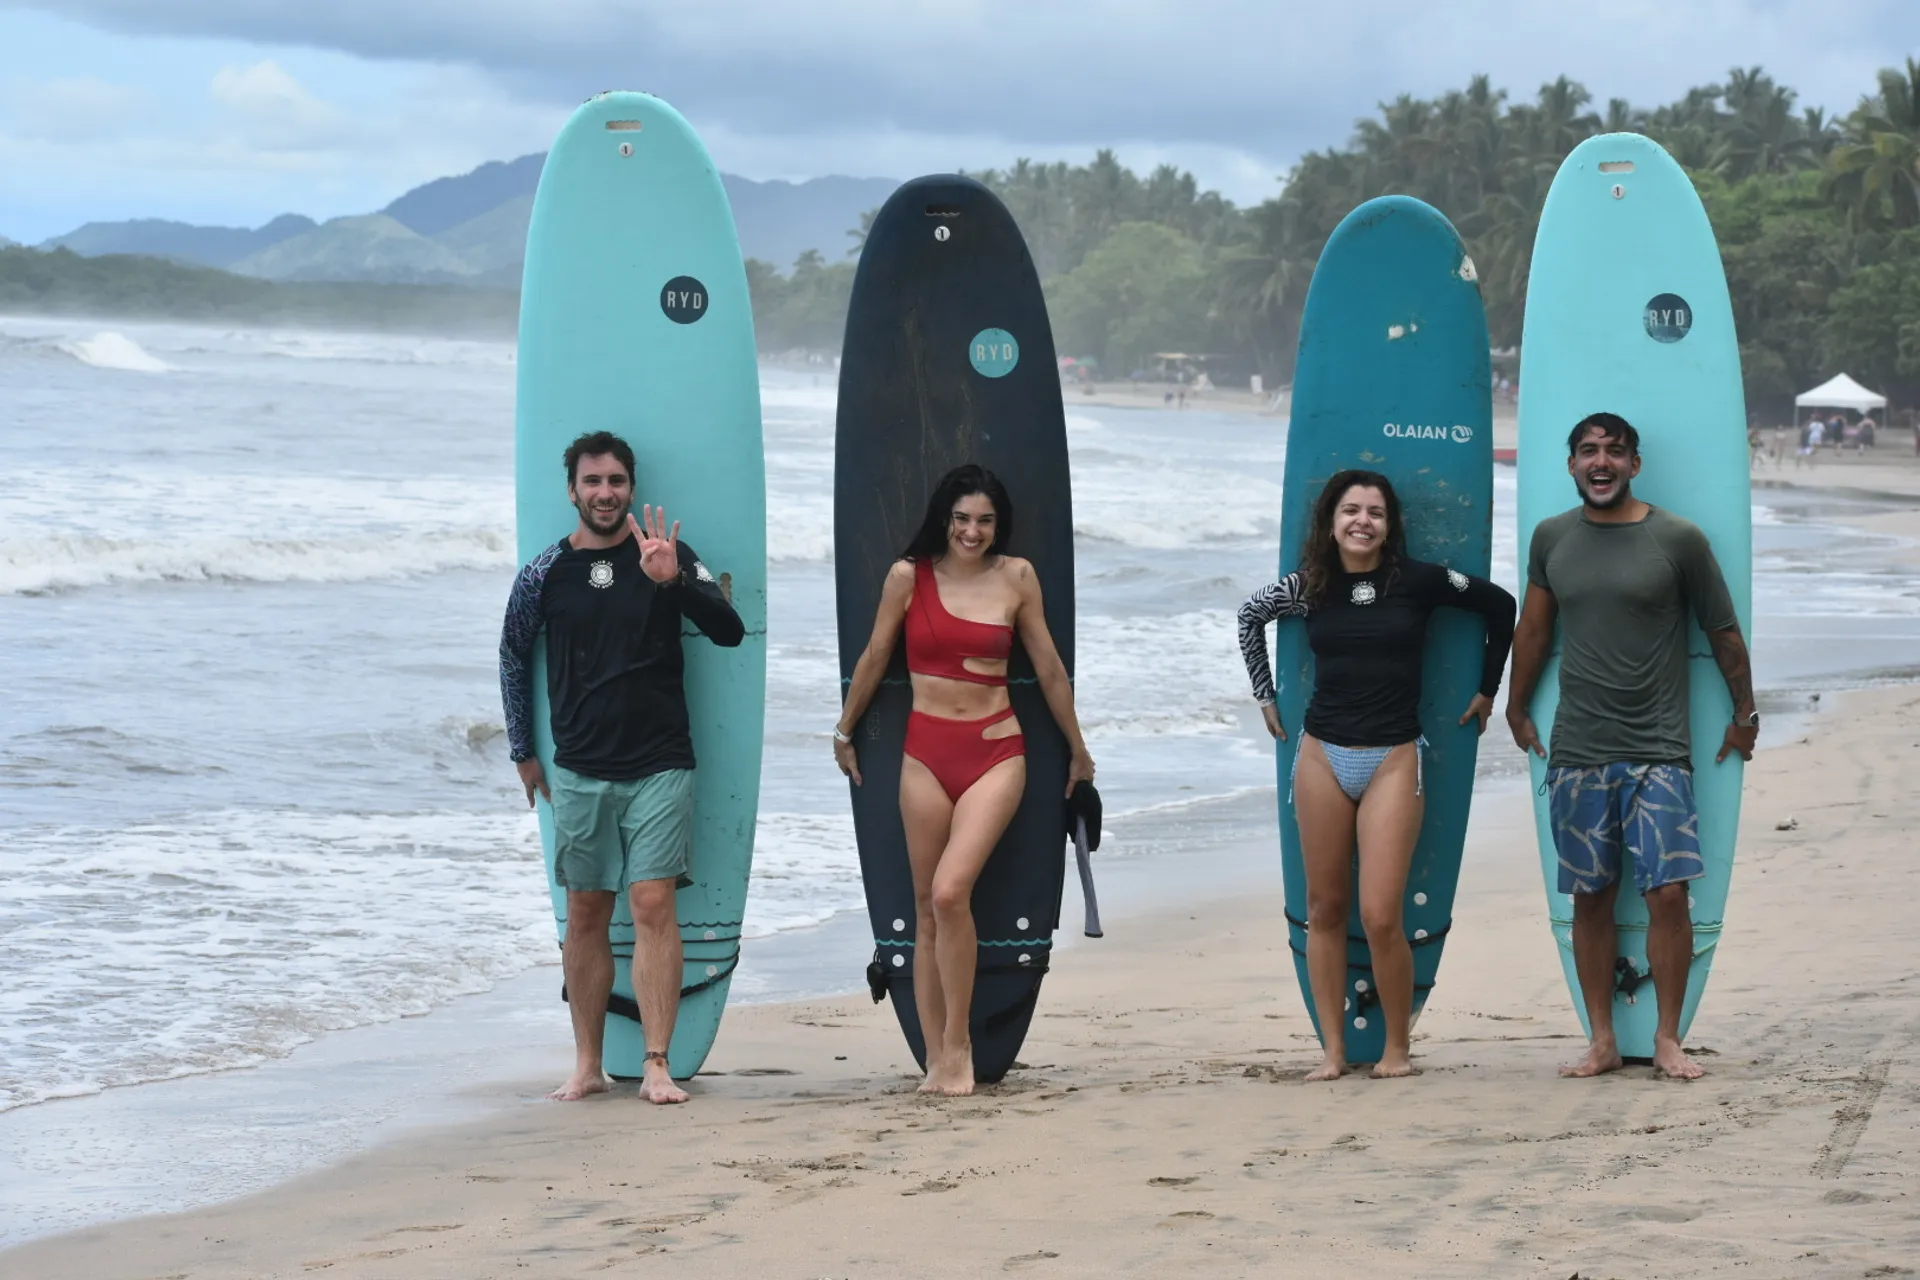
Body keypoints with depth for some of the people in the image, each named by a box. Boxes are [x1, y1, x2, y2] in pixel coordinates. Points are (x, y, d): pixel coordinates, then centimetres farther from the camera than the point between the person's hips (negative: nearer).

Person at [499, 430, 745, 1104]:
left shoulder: (664, 555, -1)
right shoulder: (545, 574, 3)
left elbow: (730, 631, -9)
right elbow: (514, 656, 16)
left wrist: (673, 580, -24)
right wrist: (522, 753, 17)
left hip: (660, 766, -2)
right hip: (579, 772, 2)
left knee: (655, 905, -9)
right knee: (585, 915, 7)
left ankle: (657, 1066, -8)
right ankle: (587, 1066, 14)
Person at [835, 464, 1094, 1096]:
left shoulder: (1016, 576, 1)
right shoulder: (909, 576, 1)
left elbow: (1049, 668, 9)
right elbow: (874, 660, 13)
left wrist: (1078, 750, 16)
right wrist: (844, 731, 22)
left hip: (994, 752, -2)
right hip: (926, 752, 2)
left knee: (951, 892, -18)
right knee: (926, 910, 4)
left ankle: (958, 1044, -5)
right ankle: (937, 1059, 10)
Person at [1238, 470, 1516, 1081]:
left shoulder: (1416, 580, -4)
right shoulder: (1309, 586, 4)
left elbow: (1499, 606, 9)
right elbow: (1250, 616, 23)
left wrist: (1488, 688, 14)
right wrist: (1264, 695, 21)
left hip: (1393, 760, -3)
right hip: (1321, 756, 3)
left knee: (1381, 918, -10)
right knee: (1324, 908, 4)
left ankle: (1397, 1047, 8)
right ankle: (1333, 1051, 11)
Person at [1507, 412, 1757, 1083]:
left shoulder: (1679, 539, -3)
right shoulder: (1552, 538, 7)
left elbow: (1723, 632, 6)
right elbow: (1534, 629, 19)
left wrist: (1745, 713, 12)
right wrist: (1516, 709, 24)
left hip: (1658, 751, -3)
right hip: (1577, 751, 3)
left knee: (1668, 892, -8)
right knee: (1590, 898, 5)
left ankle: (1668, 1040, 3)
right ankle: (1602, 1041, 13)